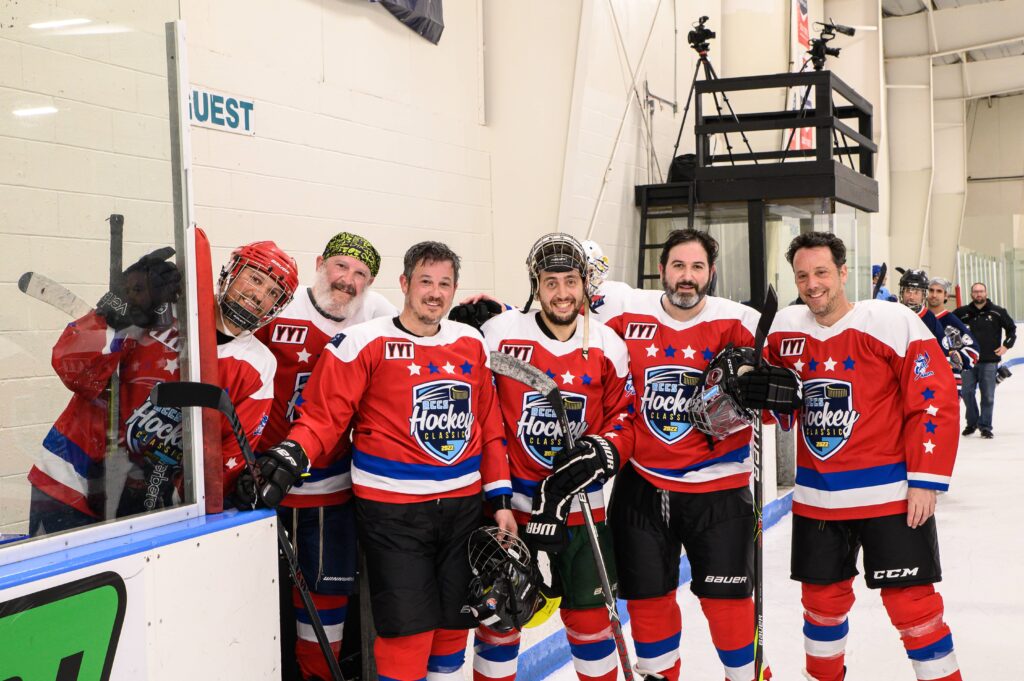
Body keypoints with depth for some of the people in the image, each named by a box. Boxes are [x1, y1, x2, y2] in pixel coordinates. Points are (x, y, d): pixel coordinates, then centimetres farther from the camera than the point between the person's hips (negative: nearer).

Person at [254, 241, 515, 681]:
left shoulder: (471, 343, 10)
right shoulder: (365, 342, -7)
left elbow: (490, 427, 12)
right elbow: (324, 415, -8)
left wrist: (500, 498, 9)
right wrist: (292, 455, -25)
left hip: (462, 506, 5)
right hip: (392, 509, -5)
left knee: (453, 624, 13)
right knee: (408, 631, -6)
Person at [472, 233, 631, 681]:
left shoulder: (607, 345, 0)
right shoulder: (501, 334, -9)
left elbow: (622, 415, 8)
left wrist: (603, 450, -10)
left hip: (580, 501, 2)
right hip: (509, 497, -2)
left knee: (589, 613, 10)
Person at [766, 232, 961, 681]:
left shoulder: (892, 323, -13)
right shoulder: (785, 331, 2)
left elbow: (936, 401, -12)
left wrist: (926, 480, -14)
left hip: (889, 492, -5)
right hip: (815, 498, 5)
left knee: (910, 603, -2)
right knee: (822, 598, 16)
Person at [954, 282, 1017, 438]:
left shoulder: (997, 312, 0)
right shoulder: (963, 312, 1)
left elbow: (1011, 328, 10)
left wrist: (1006, 345, 2)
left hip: (989, 361, -1)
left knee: (988, 395, 0)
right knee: (967, 392, 3)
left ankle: (985, 426, 8)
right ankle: (972, 422, 21)